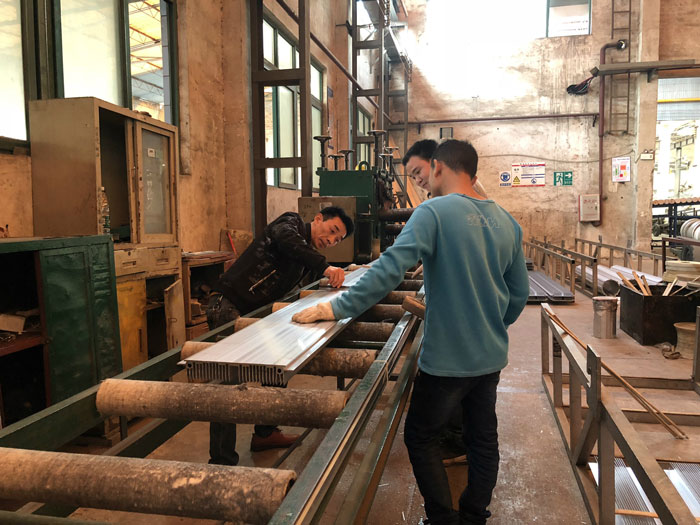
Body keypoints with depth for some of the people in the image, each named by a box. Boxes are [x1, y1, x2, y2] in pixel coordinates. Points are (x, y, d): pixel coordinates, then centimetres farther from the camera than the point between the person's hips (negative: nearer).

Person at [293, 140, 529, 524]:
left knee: (421, 438, 13)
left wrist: (337, 308, -24)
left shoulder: (434, 212, -16)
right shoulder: (507, 222, 4)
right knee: (483, 440, 20)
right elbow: (519, 294, 10)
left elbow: (389, 268, -28)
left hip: (447, 359, -7)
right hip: (492, 358, 7)